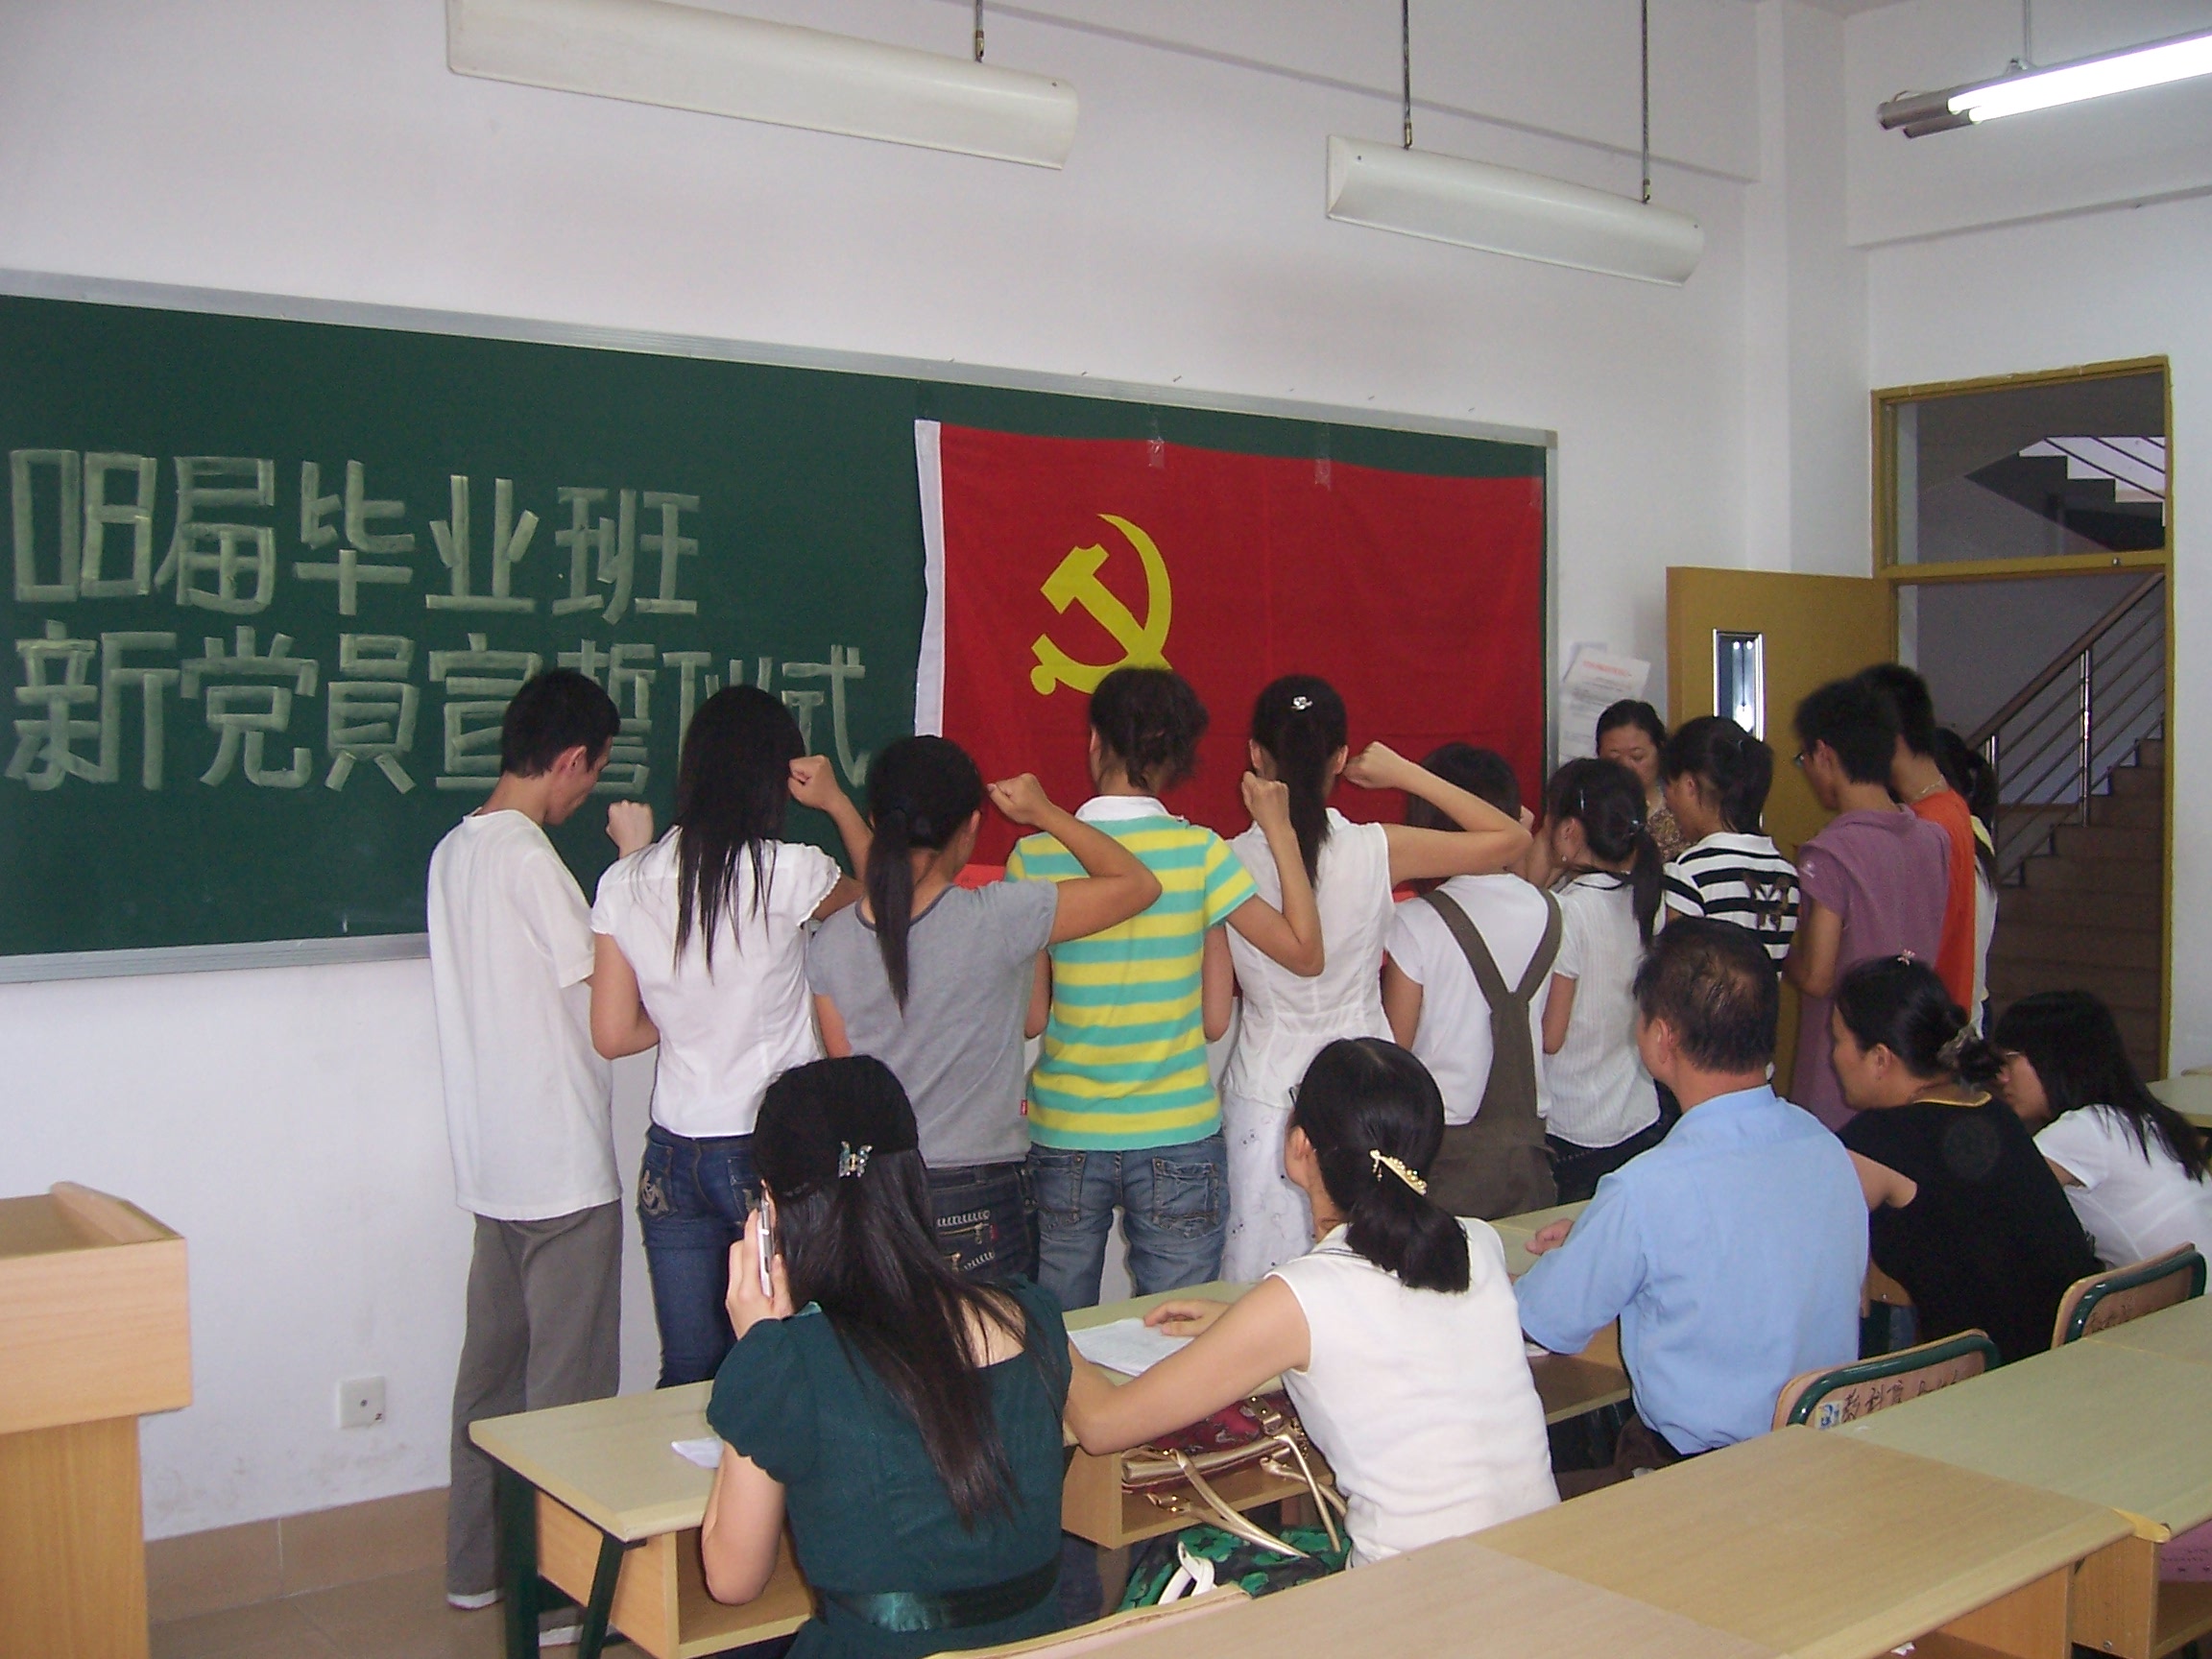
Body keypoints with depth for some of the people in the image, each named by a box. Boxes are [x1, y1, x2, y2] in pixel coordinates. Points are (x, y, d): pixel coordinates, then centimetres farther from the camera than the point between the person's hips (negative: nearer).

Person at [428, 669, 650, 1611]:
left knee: (493, 1363, 17)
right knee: (568, 1386, 1)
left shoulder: (454, 850, 9)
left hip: (491, 1165, 9)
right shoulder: (528, 854, -18)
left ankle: (477, 1564, 28)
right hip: (561, 1166, -9)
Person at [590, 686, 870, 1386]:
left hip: (672, 1158, 4)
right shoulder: (788, 871, -13)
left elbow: (613, 1033, 2)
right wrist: (838, 803, 7)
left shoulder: (625, 883, -1)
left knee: (687, 1374, 13)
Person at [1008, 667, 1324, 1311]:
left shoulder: (1035, 858, -6)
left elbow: (1031, 1016, -2)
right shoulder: (1200, 852, -8)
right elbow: (1304, 952, -2)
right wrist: (1280, 830, 4)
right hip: (1179, 1138, -1)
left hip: (1064, 1137, 1)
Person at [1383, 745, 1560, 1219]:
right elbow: (1553, 1034, 9)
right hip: (1527, 1141, 5)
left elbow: (1394, 1043, -7)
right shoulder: (1548, 911, 1)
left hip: (1445, 1148, -4)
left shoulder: (1416, 922, -13)